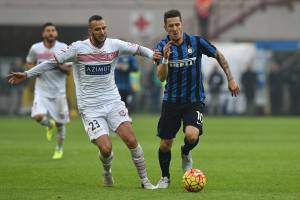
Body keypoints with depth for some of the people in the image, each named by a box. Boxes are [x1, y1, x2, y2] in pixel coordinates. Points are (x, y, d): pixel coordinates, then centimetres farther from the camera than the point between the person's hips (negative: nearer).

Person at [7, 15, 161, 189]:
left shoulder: (115, 45, -1)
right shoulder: (78, 48, -6)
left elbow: (137, 49, 12)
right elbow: (54, 62, 3)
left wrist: (152, 54, -9)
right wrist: (27, 75, 4)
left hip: (113, 102, 2)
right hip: (90, 108, -2)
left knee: (131, 140, -13)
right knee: (106, 149, -15)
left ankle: (144, 180, 3)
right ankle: (107, 172, 21)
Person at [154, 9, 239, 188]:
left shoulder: (196, 42, -7)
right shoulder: (163, 46, -6)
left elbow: (219, 55, 9)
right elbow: (161, 77, -14)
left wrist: (231, 79, 7)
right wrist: (165, 58, -31)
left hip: (194, 101, -1)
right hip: (171, 100, 2)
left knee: (192, 135, -26)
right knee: (165, 144, 4)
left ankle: (186, 154, 10)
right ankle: (165, 177, 29)